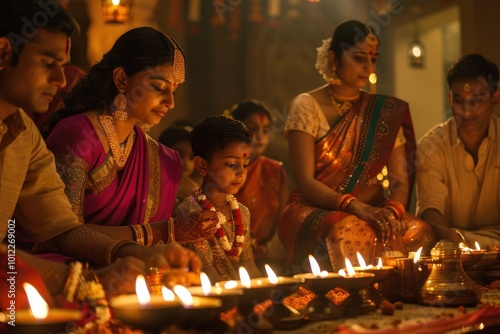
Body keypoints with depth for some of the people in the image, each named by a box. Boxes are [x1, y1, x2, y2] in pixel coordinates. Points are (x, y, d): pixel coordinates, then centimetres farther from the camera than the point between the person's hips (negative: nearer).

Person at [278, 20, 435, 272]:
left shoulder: (386, 111, 11)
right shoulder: (306, 106, -2)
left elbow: (400, 180, 5)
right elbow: (304, 182, -9)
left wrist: (393, 209, -19)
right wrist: (355, 206, -24)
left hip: (372, 211, 4)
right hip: (315, 211, -3)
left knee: (419, 232, -28)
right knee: (347, 233, -38)